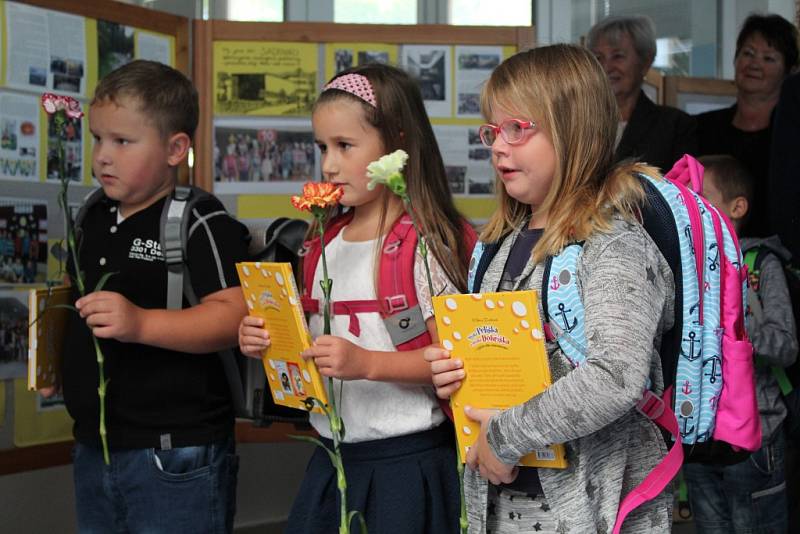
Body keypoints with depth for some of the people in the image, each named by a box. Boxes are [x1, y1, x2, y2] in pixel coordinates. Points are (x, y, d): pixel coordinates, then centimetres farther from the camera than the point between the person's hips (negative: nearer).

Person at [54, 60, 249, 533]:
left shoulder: (203, 225, -13)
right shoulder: (95, 219, 12)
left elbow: (234, 316, -24)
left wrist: (140, 324, -33)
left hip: (175, 454, -8)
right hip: (93, 449, 8)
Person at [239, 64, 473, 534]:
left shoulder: (422, 243, -12)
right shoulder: (326, 242, 10)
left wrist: (366, 363, -27)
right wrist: (265, 341, -1)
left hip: (406, 458, -7)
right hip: (333, 455, 7)